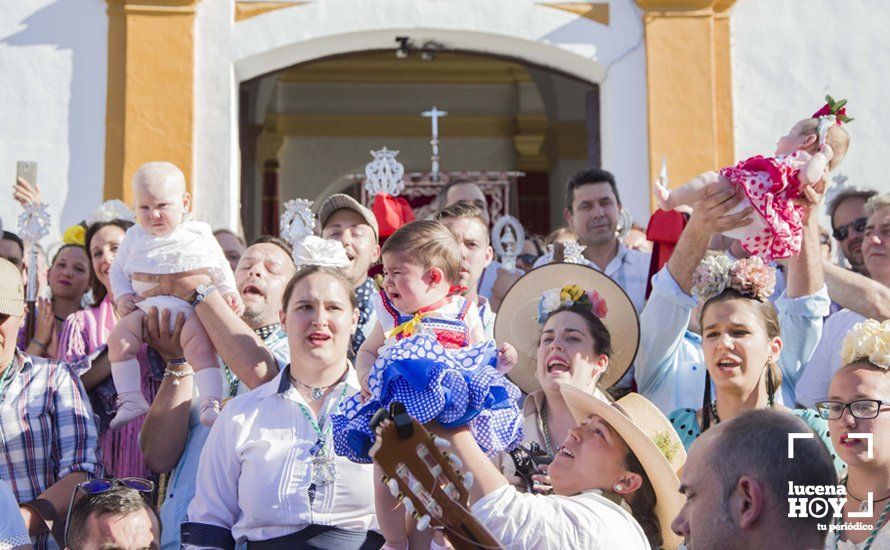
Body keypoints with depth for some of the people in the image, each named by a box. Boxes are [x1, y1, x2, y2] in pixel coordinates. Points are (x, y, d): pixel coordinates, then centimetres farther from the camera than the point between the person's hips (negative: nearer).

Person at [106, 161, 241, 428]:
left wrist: (229, 291, 3)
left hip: (190, 308, -3)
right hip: (146, 307, 3)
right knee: (118, 338, -18)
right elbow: (118, 270, 19)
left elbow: (220, 267, 17)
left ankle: (211, 404, -24)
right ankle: (130, 401, -11)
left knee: (200, 345, -28)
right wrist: (122, 296, 2)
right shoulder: (134, 237, 13)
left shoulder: (198, 234, 7)